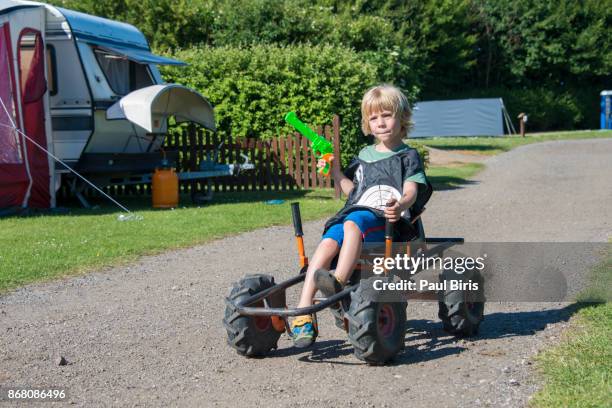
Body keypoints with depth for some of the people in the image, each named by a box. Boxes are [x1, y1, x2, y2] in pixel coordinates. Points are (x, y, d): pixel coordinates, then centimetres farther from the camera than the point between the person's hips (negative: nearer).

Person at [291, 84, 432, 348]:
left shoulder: (408, 156, 13)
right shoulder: (365, 155, 29)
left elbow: (411, 191, -2)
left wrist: (400, 205, -26)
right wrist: (335, 170, 15)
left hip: (386, 220, -4)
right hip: (356, 212, 4)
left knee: (353, 223, -39)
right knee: (327, 243, -28)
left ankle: (339, 280, -55)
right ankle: (303, 314, -39)